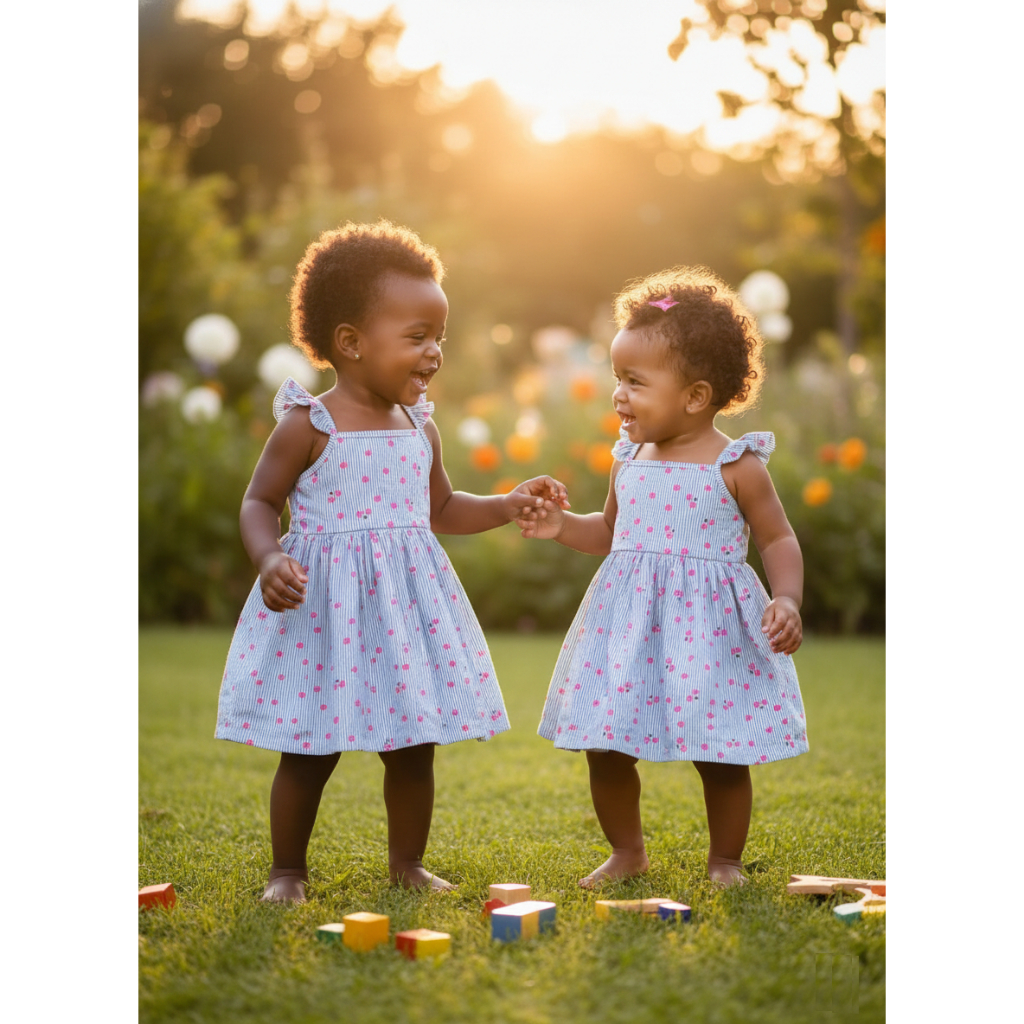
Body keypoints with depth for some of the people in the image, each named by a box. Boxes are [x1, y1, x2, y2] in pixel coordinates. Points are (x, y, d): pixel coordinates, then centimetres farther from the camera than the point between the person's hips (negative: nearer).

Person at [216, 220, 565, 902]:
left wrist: (509, 505, 11)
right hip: (323, 602, -5)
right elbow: (260, 501, -3)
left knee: (414, 747, 9)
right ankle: (288, 871, 20)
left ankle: (407, 864, 27)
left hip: (406, 598, 5)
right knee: (310, 751, 2)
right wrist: (269, 559, -21)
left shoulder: (420, 428, 9)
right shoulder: (309, 425, -8)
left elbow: (440, 509, 23)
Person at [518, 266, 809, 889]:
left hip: (707, 625, -5)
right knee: (605, 747, 7)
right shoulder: (630, 460, 8)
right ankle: (627, 851, 28)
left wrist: (787, 600, -18)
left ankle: (726, 860, 25)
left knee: (720, 756, 3)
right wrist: (564, 527, 6)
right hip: (628, 621, 5)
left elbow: (779, 540, -3)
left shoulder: (736, 466, -8)